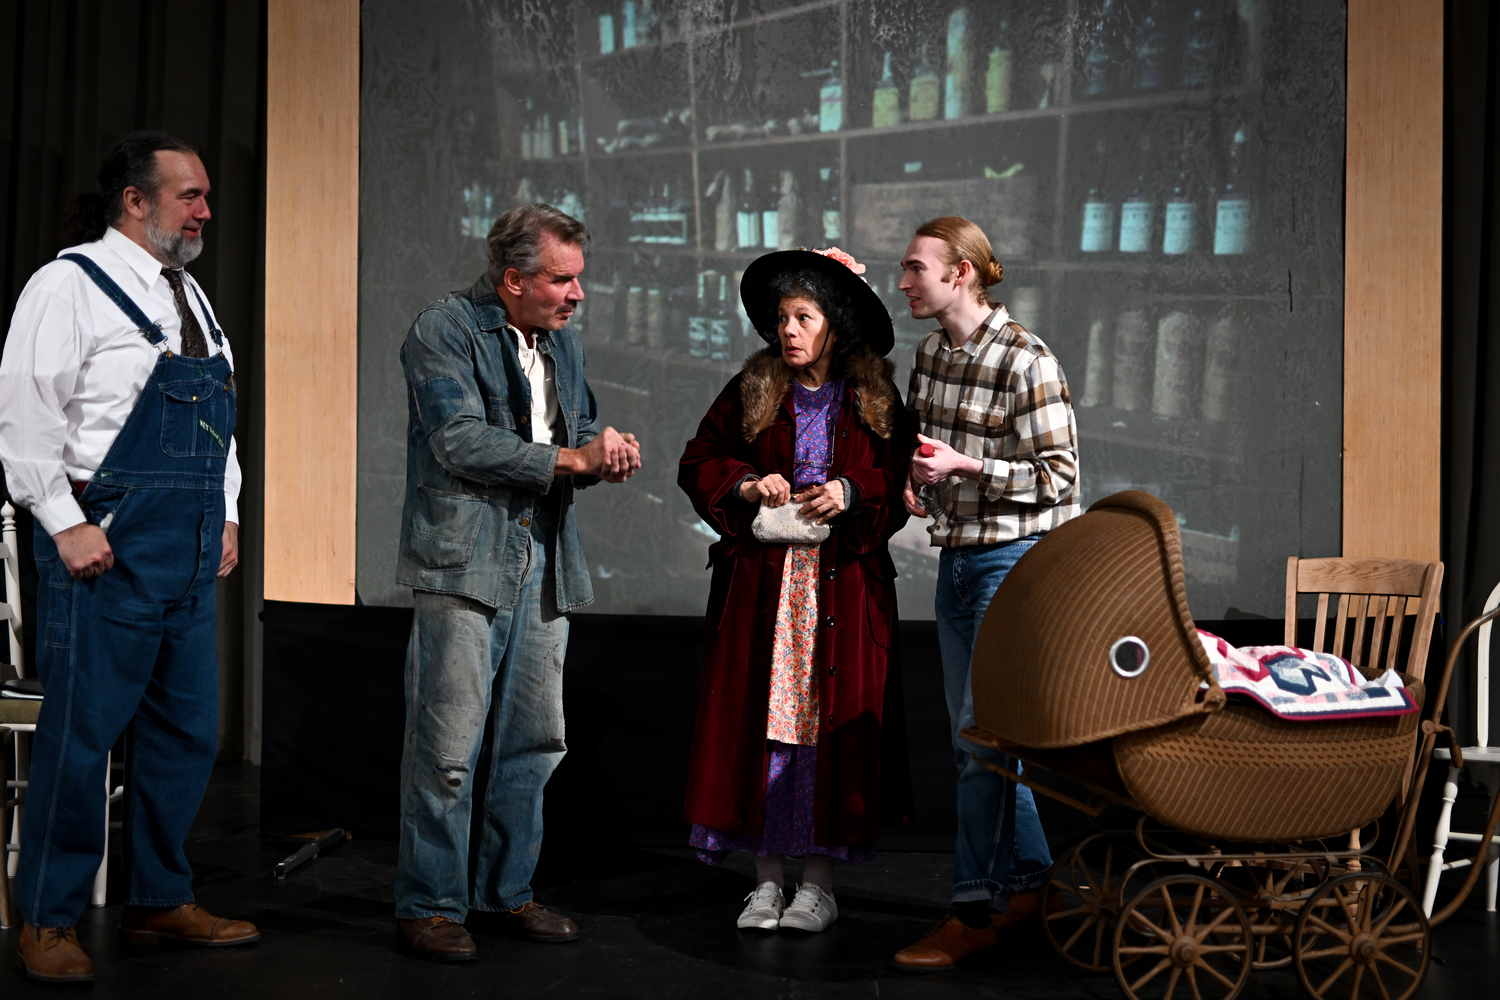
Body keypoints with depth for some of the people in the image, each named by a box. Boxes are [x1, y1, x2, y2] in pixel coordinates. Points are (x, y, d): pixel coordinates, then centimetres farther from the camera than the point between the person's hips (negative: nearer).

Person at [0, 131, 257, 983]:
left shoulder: (192, 297, 17)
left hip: (189, 559, 8)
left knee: (188, 730, 12)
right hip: (108, 552, -8)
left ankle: (161, 901, 26)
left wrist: (227, 515, 16)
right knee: (81, 735, -2)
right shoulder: (70, 286, -7)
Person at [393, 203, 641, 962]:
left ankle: (508, 890, 23)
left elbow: (580, 430, 25)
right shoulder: (444, 330, -7)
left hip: (543, 567, 7)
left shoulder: (562, 341, 17)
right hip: (464, 563, -7)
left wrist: (606, 452, 0)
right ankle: (429, 904, 5)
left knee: (532, 741, 11)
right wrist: (572, 458, -16)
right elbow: (461, 443, -17)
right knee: (446, 747, -6)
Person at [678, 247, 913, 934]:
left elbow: (898, 480, 4)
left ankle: (820, 882, 11)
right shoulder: (751, 392, 5)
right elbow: (697, 464, 7)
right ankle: (767, 877, 11)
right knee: (757, 716, 0)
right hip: (762, 579, 1)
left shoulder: (874, 399, 4)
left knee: (832, 718, 0)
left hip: (844, 581, -1)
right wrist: (747, 485, -10)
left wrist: (850, 494, -13)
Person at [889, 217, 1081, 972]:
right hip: (956, 559, 8)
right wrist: (910, 477, 4)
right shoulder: (930, 352, 7)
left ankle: (974, 915, 1)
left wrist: (965, 465, -23)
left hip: (1015, 560, -8)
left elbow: (1059, 477, -15)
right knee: (974, 734, 14)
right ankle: (1029, 878, 28)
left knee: (982, 736, -7)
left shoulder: (1025, 361, -17)